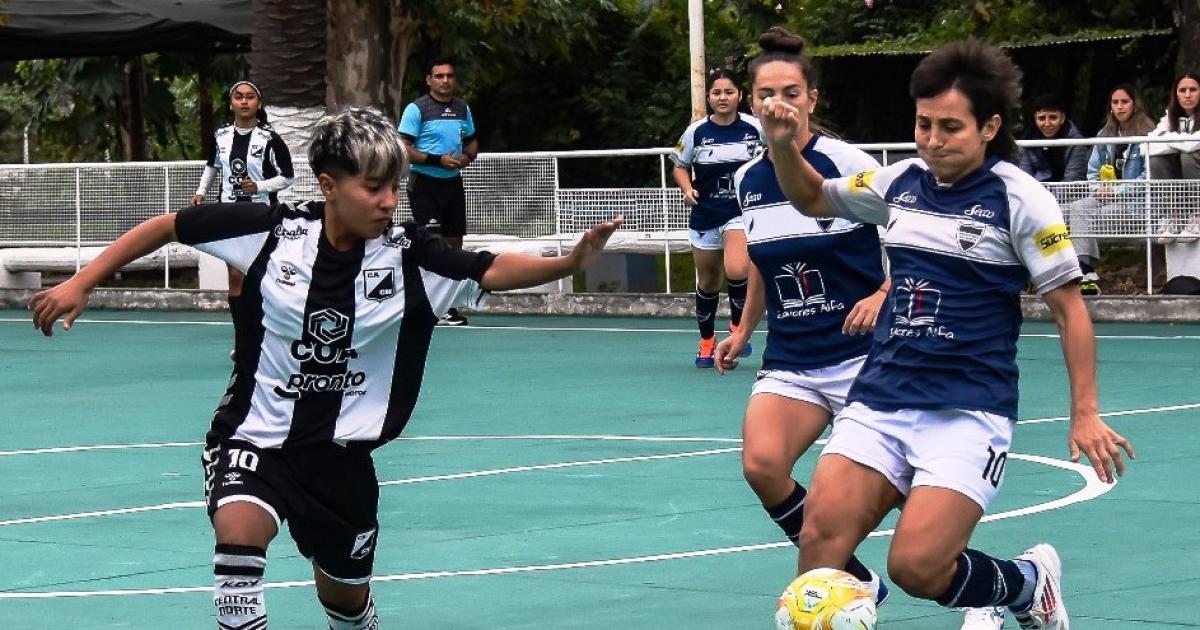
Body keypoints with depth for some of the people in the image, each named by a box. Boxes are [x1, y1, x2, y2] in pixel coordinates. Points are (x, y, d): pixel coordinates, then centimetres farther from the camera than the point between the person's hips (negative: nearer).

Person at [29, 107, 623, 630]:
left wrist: (569, 261, -42)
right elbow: (168, 226, -3)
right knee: (240, 529, -33)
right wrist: (81, 283, -5)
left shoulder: (408, 255, -12)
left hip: (340, 451, 2)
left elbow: (493, 270, -24)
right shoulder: (274, 230, -14)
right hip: (254, 435, -2)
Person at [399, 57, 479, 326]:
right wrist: (438, 160, -21)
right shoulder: (417, 109, -8)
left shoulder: (462, 108, 12)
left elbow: (472, 141, 23)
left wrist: (467, 157, 0)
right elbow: (404, 149, -13)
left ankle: (449, 304, 13)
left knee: (453, 242, 7)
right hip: (425, 184, -6)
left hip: (453, 183, 6)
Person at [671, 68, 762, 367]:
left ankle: (738, 325, -1)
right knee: (708, 283, 13)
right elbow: (680, 166, 9)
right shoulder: (696, 132, -5)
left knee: (736, 269, -27)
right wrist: (687, 189, -9)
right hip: (705, 215, 2)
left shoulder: (755, 128, -7)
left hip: (742, 211, -2)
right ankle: (707, 342, 34)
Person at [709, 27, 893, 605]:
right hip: (789, 358, 4)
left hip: (863, 355, -4)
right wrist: (742, 331, 22)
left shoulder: (847, 163, -10)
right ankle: (858, 585, -1)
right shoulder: (747, 180, 7)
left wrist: (883, 295, -21)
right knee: (761, 464, -21)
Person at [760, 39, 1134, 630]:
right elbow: (813, 197, 25)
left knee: (917, 567, -17)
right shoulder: (900, 181, 8)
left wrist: (1085, 414, -6)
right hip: (879, 398, 5)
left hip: (968, 410, -5)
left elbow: (1069, 309, -2)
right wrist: (782, 146, 5)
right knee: (819, 536, -15)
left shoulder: (1020, 198, -7)